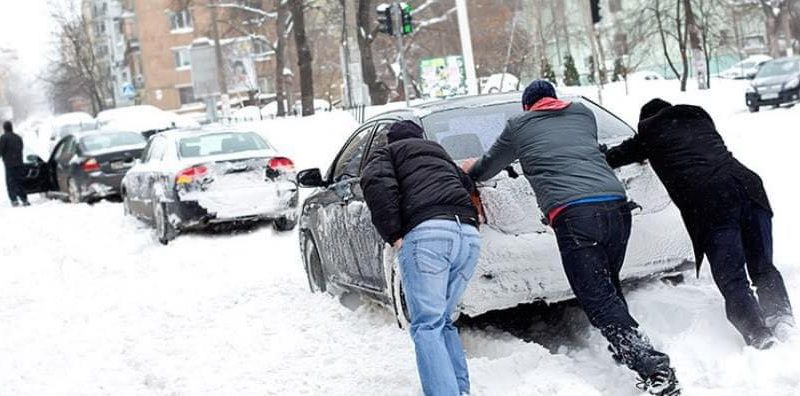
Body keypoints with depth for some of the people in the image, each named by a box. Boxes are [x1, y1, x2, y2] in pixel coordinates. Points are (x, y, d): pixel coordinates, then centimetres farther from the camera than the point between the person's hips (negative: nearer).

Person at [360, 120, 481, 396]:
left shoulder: (388, 152, 19)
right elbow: (468, 186, 37)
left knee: (427, 326, -8)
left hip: (427, 232, -6)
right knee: (442, 321, 18)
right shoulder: (439, 152, 37)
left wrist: (393, 235, -3)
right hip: (469, 236, 6)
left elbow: (376, 182, -2)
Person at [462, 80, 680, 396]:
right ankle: (628, 352, 22)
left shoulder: (518, 126, 19)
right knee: (609, 289, 23)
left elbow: (486, 170, 33)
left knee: (599, 300, -6)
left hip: (572, 214, -5)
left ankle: (655, 370, -17)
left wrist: (471, 169, 56)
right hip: (617, 205, 5)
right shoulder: (583, 114, 28)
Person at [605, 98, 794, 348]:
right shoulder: (700, 118, 32)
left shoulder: (651, 131, 19)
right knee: (762, 267, 11)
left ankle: (757, 336, -18)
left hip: (707, 200, -4)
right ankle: (780, 316, -9)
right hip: (747, 184, 5)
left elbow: (615, 157, 30)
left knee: (731, 279, -4)